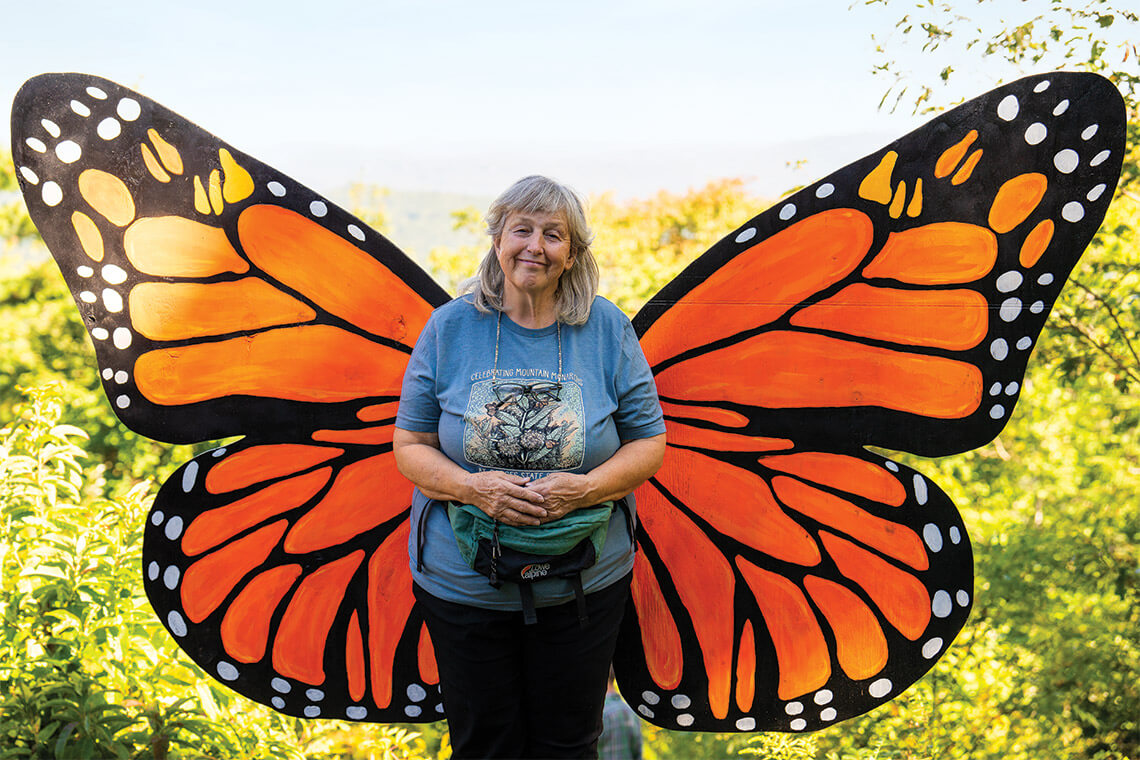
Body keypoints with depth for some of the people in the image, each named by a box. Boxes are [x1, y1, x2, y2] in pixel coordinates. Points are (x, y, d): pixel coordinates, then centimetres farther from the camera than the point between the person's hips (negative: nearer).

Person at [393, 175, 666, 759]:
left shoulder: (607, 329, -2)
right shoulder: (450, 328, -2)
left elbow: (649, 442, 0)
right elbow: (410, 446, 0)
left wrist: (585, 489, -18)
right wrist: (471, 487, -19)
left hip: (584, 585, 0)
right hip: (461, 585, 0)